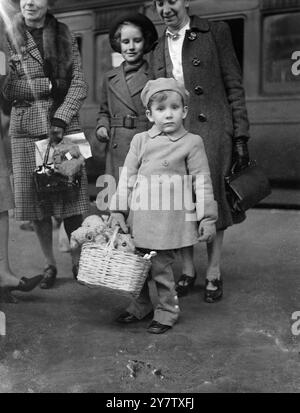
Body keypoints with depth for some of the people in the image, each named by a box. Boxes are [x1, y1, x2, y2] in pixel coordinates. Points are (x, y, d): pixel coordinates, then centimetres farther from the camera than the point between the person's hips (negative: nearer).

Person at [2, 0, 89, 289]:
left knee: (71, 197, -1)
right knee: (34, 197, 1)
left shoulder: (63, 35, 9)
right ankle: (49, 264, 14)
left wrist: (61, 118, -8)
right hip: (25, 126, 0)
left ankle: (78, 261, 14)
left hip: (64, 123, 1)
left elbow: (79, 84, 5)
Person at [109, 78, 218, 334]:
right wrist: (117, 211, 5)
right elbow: (126, 177, 9)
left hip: (172, 218, -4)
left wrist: (207, 219, -2)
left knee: (160, 265, -4)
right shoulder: (140, 141, 7)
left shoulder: (192, 143, -2)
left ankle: (167, 311, 17)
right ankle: (142, 305, 31)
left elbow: (202, 183, -1)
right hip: (141, 217, 4)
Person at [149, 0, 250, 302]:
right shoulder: (158, 51, 15)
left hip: (211, 130, -4)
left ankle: (213, 274, 11)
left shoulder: (215, 32, 3)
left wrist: (240, 137, -6)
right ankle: (187, 271, 18)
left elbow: (234, 86, 0)